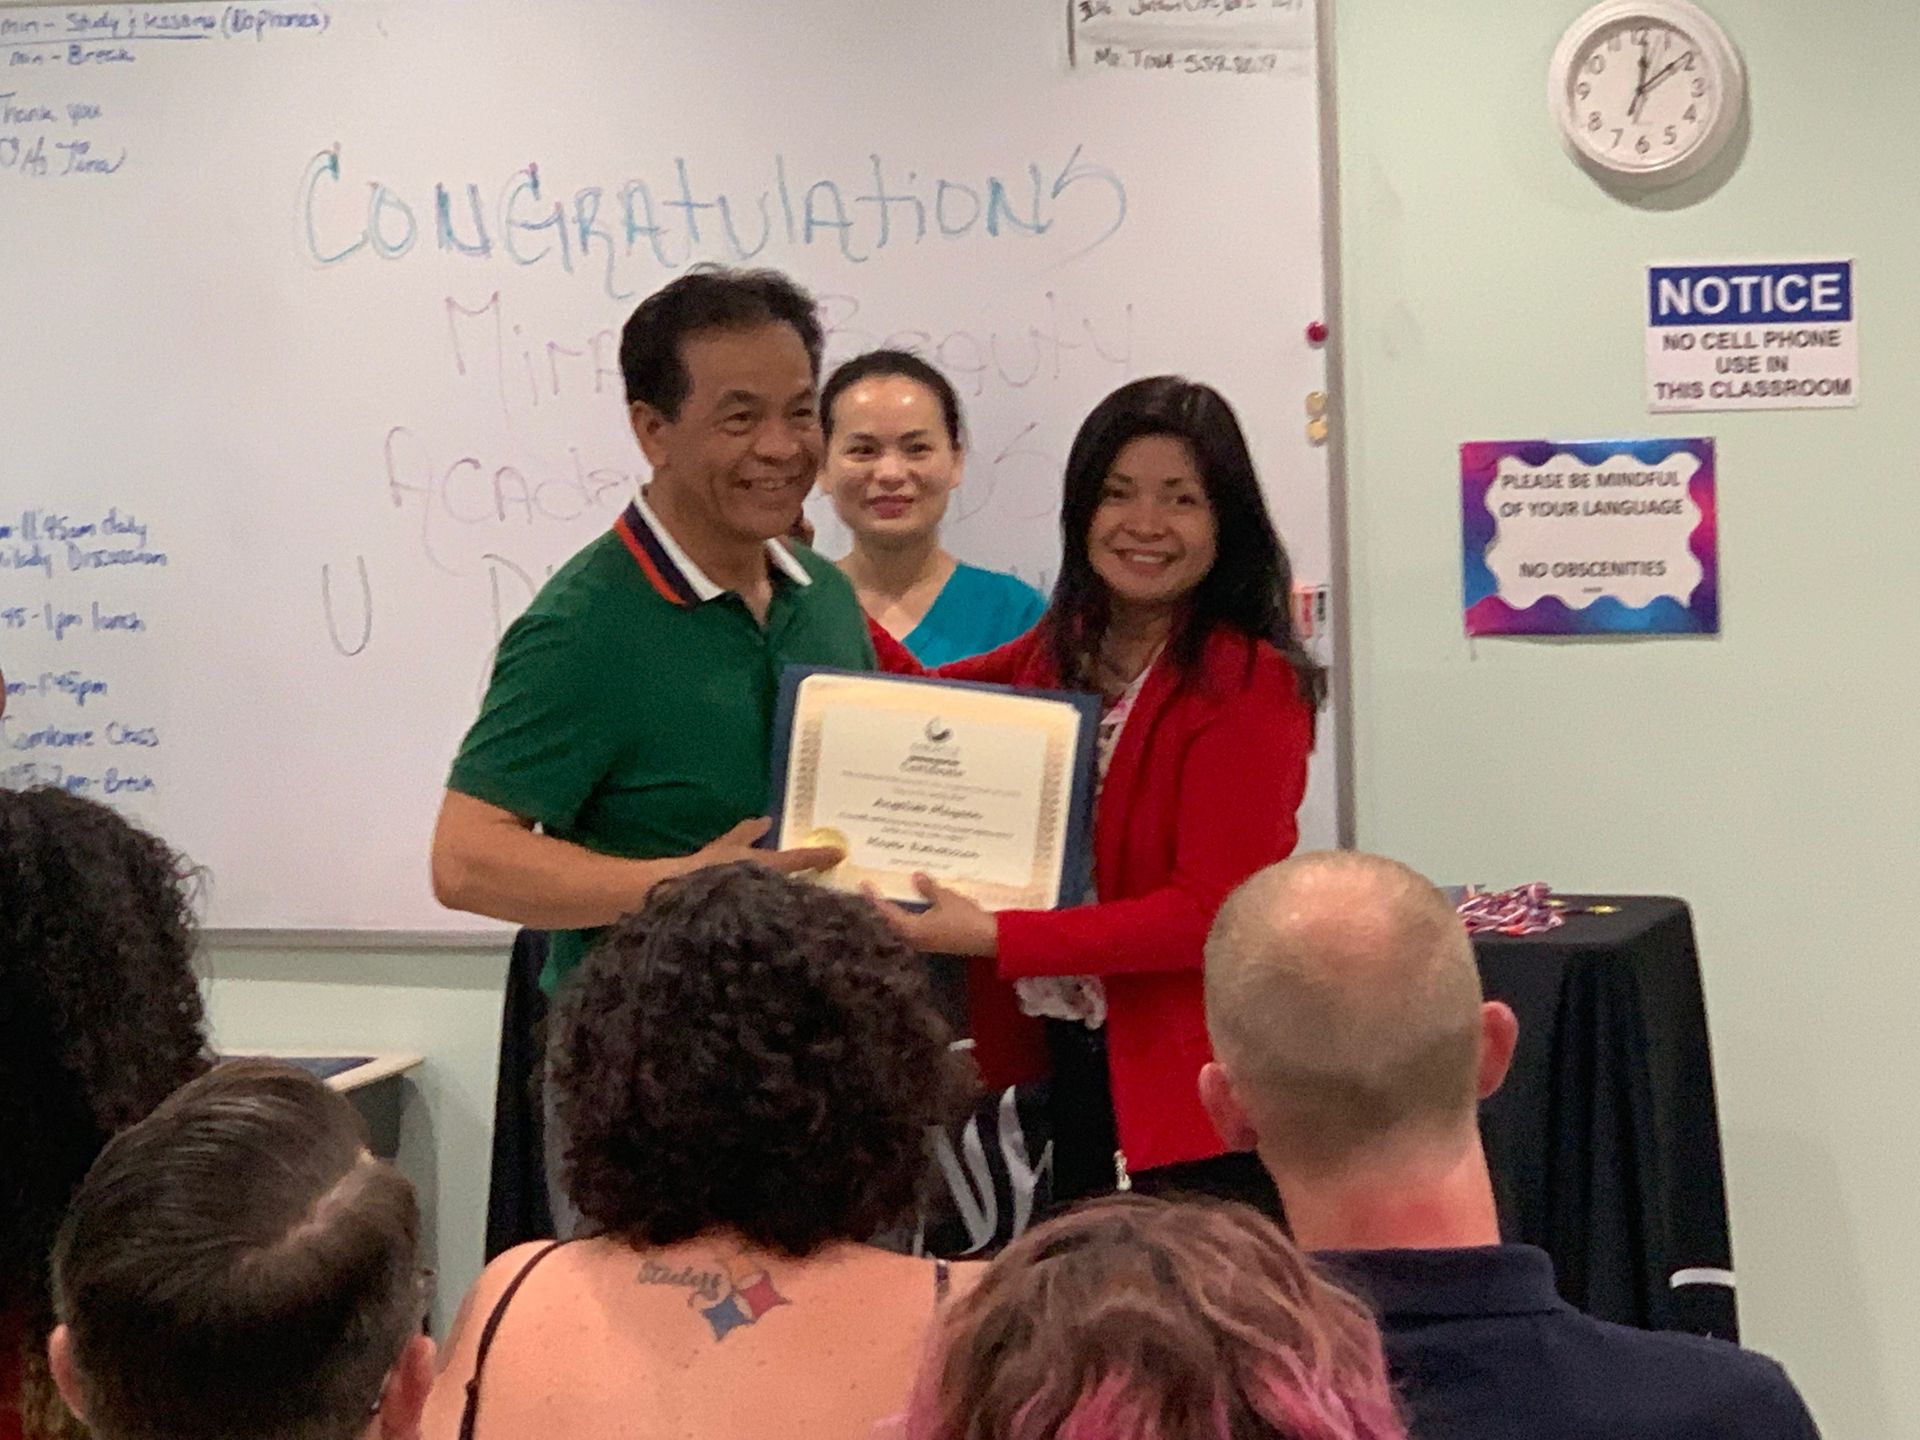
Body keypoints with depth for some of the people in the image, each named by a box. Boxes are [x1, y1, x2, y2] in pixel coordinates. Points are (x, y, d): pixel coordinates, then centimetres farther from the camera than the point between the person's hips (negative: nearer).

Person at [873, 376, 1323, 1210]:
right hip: (1071, 1060, 7)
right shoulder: (1057, 653, 7)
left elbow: (1207, 913, -19)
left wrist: (991, 937, -23)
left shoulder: (1250, 685, -15)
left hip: (1194, 1083, -7)